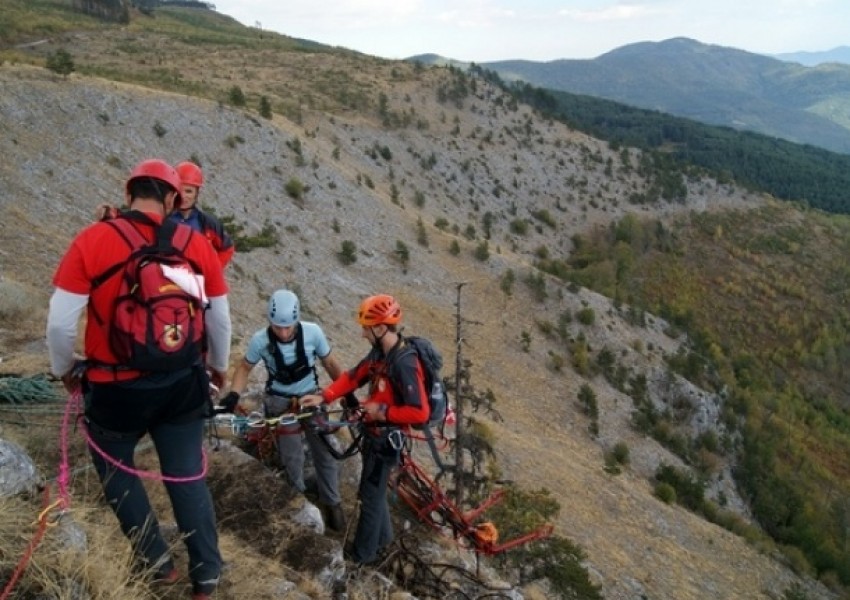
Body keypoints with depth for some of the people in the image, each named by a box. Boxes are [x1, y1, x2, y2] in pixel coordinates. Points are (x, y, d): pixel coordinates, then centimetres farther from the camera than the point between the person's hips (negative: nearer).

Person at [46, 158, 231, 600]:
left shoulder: (92, 240, -12)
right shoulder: (197, 244, -4)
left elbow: (61, 320, -11)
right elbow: (220, 318, 4)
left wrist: (64, 369, 9)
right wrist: (218, 365, 22)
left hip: (117, 387, -2)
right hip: (183, 383, 2)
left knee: (114, 466, 24)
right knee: (188, 478, 15)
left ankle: (155, 561, 28)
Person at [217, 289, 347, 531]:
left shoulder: (313, 332, -21)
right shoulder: (260, 340, -22)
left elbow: (330, 363, -5)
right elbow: (245, 367, -3)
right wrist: (233, 395, -16)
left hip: (312, 397, 1)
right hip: (281, 402, -1)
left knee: (325, 452, 5)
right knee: (292, 457, 8)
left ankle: (332, 502, 25)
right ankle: (299, 495, 36)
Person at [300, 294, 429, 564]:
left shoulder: (405, 364, -29)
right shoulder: (379, 352, -2)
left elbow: (419, 412, -31)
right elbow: (353, 377, 7)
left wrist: (382, 411, -22)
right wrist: (323, 396, -4)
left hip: (386, 438, -8)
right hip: (373, 432, 8)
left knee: (370, 494, 8)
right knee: (374, 488, 24)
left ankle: (363, 552, 26)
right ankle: (383, 536, 45)